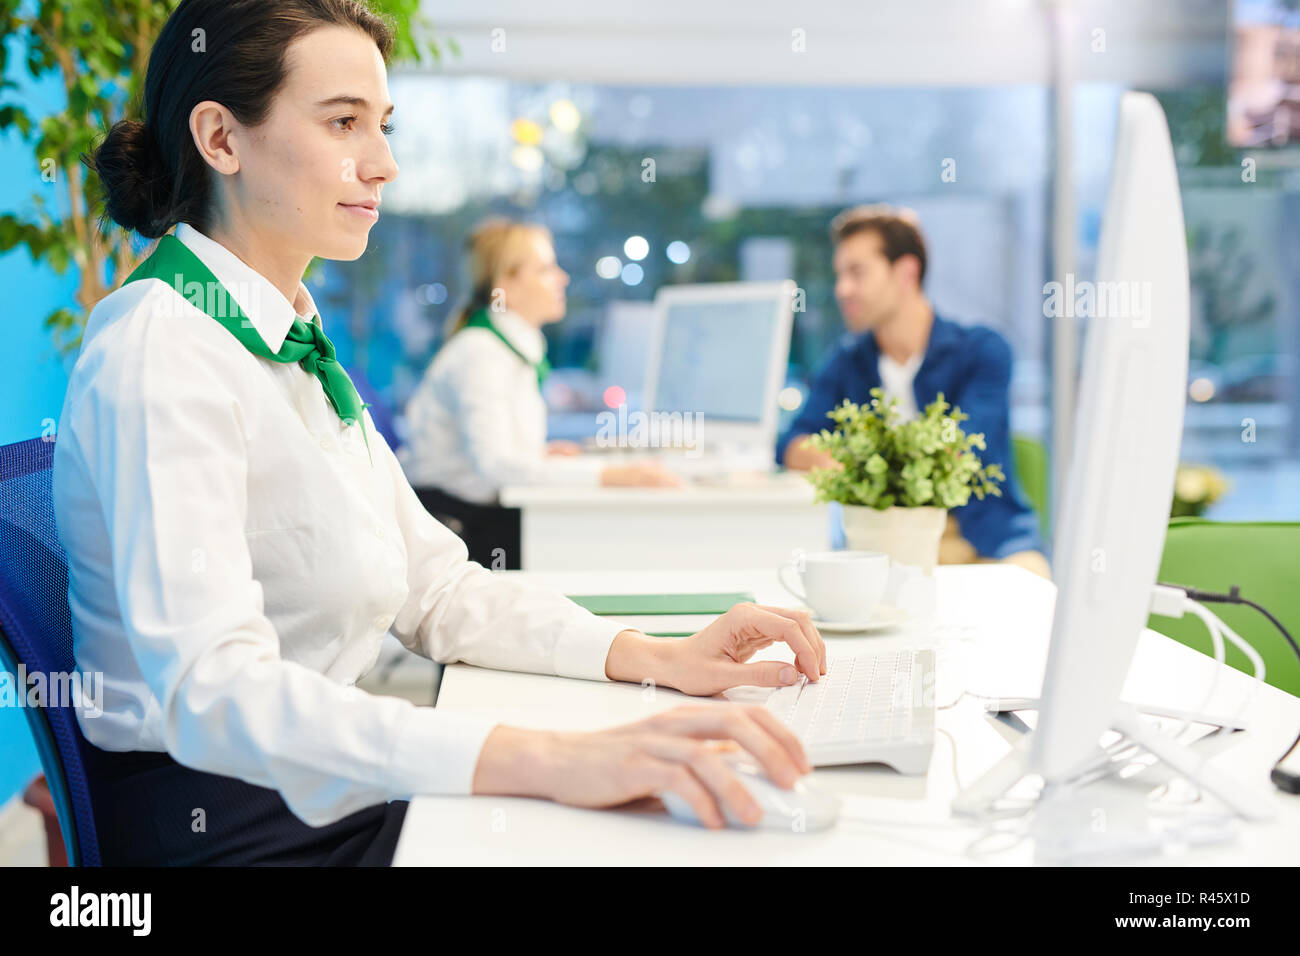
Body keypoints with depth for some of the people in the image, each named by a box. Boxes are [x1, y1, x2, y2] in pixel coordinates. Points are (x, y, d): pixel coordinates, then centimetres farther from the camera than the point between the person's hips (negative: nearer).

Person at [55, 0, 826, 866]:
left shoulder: (296, 340, 11)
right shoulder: (159, 347, -17)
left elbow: (432, 587, 8)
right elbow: (214, 692, -30)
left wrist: (657, 657, -6)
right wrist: (556, 761, -39)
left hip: (337, 797, 8)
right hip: (225, 826, -8)